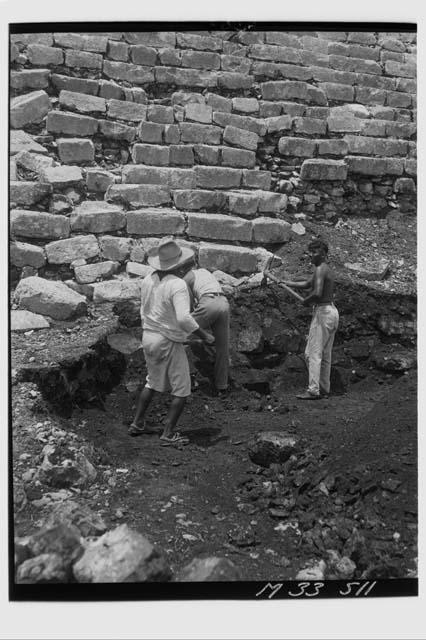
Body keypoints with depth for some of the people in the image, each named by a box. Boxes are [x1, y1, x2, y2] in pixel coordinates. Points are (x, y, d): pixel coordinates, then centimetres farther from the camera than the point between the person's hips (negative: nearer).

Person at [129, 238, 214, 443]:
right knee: (182, 390, 6)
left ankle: (137, 424, 28)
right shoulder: (177, 285, -23)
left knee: (153, 382, 25)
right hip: (169, 343, -8)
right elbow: (184, 319, -33)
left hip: (148, 338, 8)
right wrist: (204, 335, -19)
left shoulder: (148, 280, 1)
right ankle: (169, 433, 6)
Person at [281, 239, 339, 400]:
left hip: (322, 312, -10)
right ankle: (324, 389, 17)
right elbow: (307, 284, 29)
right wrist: (286, 282, 27)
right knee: (325, 355, 13)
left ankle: (313, 390, -10)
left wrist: (306, 301, -7)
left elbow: (317, 293, -26)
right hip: (332, 311, 10)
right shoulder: (327, 270, 18)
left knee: (313, 353, -8)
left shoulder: (320, 269, -13)